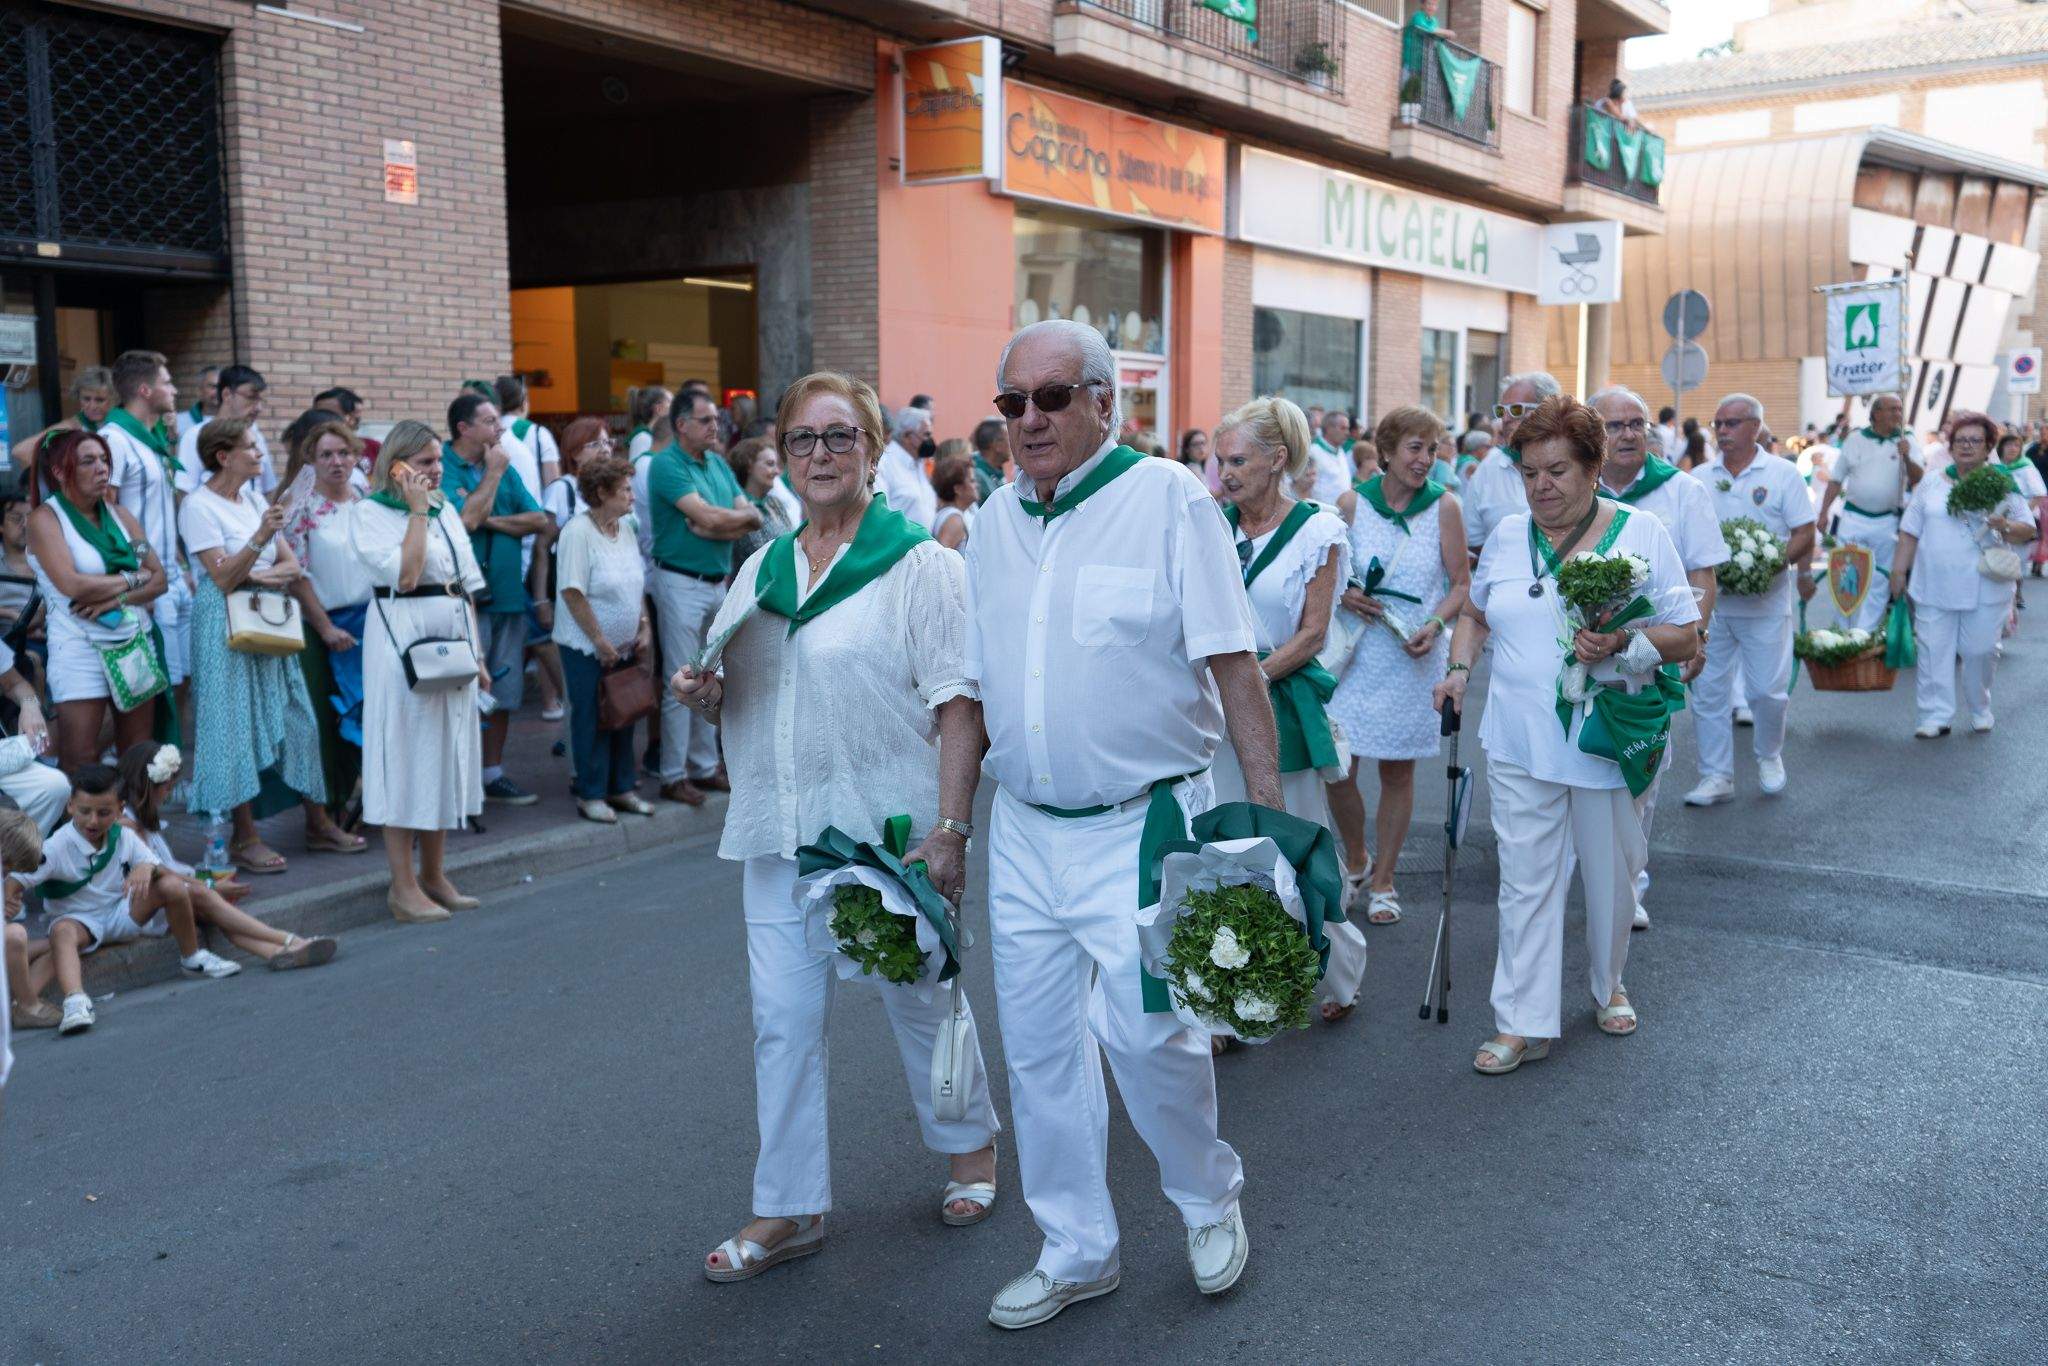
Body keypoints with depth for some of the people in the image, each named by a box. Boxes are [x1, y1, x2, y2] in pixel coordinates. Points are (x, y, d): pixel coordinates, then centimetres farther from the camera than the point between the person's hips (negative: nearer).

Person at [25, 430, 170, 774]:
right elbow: (73, 586, -20)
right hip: (81, 652, -5)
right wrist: (131, 579, -7)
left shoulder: (119, 514, 10)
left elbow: (158, 578, 3)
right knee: (79, 766, -4)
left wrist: (116, 599, -14)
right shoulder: (46, 519, -6)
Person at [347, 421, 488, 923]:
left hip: (453, 638, 7)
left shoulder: (445, 509, 14)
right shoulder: (369, 512, -5)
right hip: (401, 639, -7)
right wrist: (416, 512, -13)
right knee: (405, 754, -4)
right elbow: (404, 575, -19)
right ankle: (402, 886, 3)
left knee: (448, 751, 9)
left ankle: (434, 873, 20)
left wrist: (478, 655, 12)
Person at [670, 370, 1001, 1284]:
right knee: (783, 1018, 5)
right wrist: (704, 694, -2)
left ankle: (971, 1146, 36)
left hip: (890, 828, -5)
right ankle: (790, 1209, 18)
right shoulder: (761, 569, 13)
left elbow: (959, 704, -13)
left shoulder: (918, 563, -6)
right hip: (781, 830, 5)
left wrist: (950, 828, -20)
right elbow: (736, 693, 22)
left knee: (921, 996, 11)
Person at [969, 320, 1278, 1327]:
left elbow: (1231, 661, -10)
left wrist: (1269, 806, -15)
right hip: (1025, 830, 6)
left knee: (1144, 1028, -9)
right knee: (1037, 1047, 10)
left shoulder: (1168, 499, -8)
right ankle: (1075, 1252, 28)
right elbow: (975, 690, 13)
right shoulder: (994, 523, 8)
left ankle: (1210, 1199, 22)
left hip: (1142, 825, -5)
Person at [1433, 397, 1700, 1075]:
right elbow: (1477, 613, 21)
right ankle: (1524, 1023, 6)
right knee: (1526, 880, 1)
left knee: (1610, 876, 13)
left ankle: (1609, 985, 38)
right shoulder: (1507, 535, 5)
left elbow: (1685, 636, -3)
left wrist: (1623, 643, -22)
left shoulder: (1642, 534, -4)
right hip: (1520, 744, 2)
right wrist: (1459, 667, 4)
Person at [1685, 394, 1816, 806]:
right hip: (1709, 603, 3)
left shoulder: (1782, 474, 1)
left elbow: (1804, 537, -2)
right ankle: (1717, 776, 11)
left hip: (1765, 602, -3)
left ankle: (1769, 757, 27)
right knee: (1708, 691, 2)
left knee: (1769, 690, 0)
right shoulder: (1700, 478, 9)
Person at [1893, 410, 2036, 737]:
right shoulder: (1932, 482, 9)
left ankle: (1980, 709, 23)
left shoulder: (2001, 484, 4)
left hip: (1985, 590, -1)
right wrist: (1899, 570, 6)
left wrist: (2005, 527, -18)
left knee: (1980, 651, 3)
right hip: (1934, 587, 1)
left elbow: (2027, 530, 3)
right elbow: (1910, 532, 11)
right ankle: (1935, 716, 4)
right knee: (1933, 651, -1)